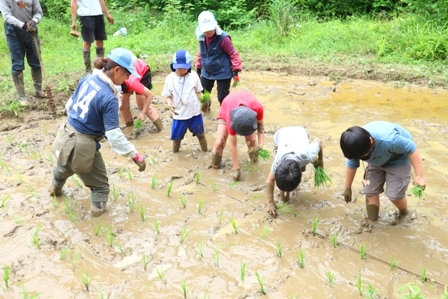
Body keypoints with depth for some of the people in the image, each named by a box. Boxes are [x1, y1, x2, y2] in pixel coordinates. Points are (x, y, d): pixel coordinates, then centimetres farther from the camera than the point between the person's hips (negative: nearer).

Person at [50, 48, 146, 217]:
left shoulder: (87, 79, -6)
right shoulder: (109, 99, -29)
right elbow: (114, 135, -30)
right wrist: (135, 156, -25)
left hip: (67, 134, 9)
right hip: (82, 145, -9)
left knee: (65, 167, 41)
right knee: (99, 182, 20)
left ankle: (55, 188, 67)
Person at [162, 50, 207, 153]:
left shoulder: (193, 76, -7)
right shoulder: (170, 78, -6)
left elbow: (199, 91, 3)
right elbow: (168, 96, 1)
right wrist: (169, 102, -20)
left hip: (194, 113, 0)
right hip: (179, 115, 0)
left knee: (200, 134, 18)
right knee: (176, 137, 13)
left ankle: (205, 152, 38)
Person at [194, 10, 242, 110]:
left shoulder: (223, 38, -21)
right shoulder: (202, 38, -2)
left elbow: (233, 54, -15)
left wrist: (235, 72, -16)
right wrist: (198, 69, 19)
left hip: (223, 73, -6)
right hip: (207, 72, 6)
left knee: (223, 97, -1)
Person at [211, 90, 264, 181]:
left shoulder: (257, 107, -41)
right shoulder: (231, 119, -43)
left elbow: (260, 124, -17)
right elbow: (233, 145, -33)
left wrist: (260, 144, -28)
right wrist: (236, 169, -29)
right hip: (226, 109, -2)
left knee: (252, 140, -10)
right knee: (219, 142, -15)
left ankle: (254, 160, 18)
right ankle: (215, 165, 11)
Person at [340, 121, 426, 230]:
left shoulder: (388, 139, -45)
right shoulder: (356, 146, -25)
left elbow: (411, 149, -30)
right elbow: (351, 165, -6)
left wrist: (419, 176, -28)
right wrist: (347, 188, 5)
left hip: (398, 160, -5)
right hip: (377, 161, 5)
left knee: (394, 194, -7)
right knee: (370, 191, -1)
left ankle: (404, 214, 25)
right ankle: (371, 221, 15)